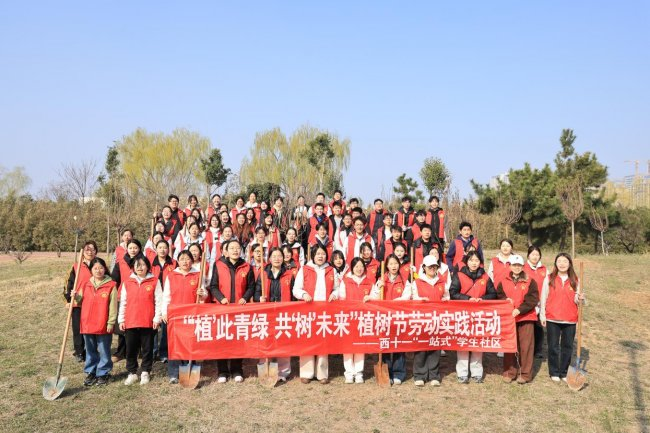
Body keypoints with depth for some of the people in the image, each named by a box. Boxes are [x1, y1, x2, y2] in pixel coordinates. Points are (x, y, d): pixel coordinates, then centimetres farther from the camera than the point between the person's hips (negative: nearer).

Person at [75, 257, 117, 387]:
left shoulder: (111, 285, -7)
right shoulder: (86, 285, 8)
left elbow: (113, 306, -8)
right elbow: (81, 302, 17)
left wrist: (111, 323, -12)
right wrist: (76, 297, -4)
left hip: (103, 325, -5)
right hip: (87, 324, 5)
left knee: (104, 351, 6)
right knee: (90, 351, 16)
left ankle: (103, 373, 17)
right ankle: (90, 373, 28)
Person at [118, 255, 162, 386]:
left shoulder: (154, 282, -1)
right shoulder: (127, 283, 7)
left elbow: (159, 301, -2)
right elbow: (123, 303, 9)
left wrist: (157, 318, -6)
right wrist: (121, 320, 5)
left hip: (148, 322, -2)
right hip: (130, 322, 2)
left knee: (147, 349, 7)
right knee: (131, 349, 9)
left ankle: (145, 373, 19)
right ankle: (132, 373, 21)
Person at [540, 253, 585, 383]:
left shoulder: (575, 280, 4)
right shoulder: (549, 279, -1)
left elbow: (576, 300, 7)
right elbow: (544, 298, 1)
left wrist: (580, 298, -16)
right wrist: (542, 315, -1)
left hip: (570, 319, 2)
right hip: (552, 318, -2)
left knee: (568, 347, 8)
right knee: (553, 346, 6)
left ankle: (564, 373, 21)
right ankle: (554, 373, 17)